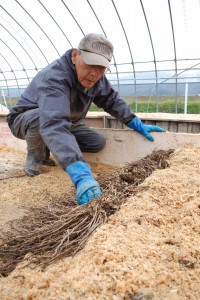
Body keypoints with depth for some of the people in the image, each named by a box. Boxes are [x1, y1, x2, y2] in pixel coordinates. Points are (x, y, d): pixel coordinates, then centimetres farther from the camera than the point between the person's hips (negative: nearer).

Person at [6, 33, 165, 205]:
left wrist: (138, 125, -5)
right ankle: (35, 156, -8)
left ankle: (49, 147, 11)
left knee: (98, 143, -9)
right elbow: (54, 125, -54)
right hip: (26, 120, -6)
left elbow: (112, 101, 3)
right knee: (42, 117, -40)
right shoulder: (54, 77, -38)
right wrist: (81, 176, -65)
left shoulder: (96, 77, -13)